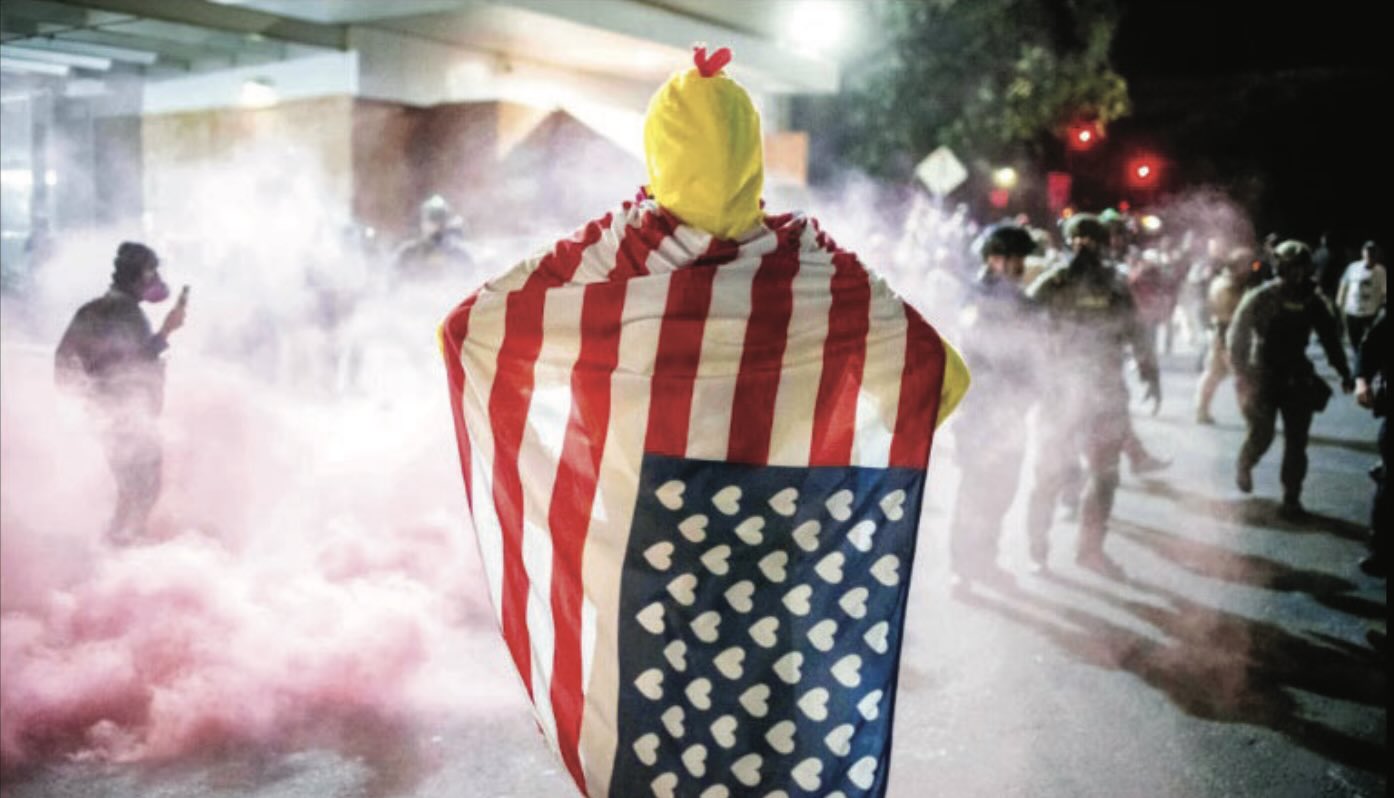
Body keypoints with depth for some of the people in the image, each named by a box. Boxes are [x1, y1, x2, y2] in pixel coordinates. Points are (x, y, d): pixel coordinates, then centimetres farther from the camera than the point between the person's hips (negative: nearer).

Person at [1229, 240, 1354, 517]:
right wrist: (1241, 374, -16)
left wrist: (1344, 373, 6)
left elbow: (1330, 337, 8)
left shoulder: (1312, 300, 0)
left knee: (1297, 441, 1)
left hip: (1297, 378, 3)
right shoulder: (1259, 298, -10)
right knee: (1261, 435, -3)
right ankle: (1244, 467, 31)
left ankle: (1291, 499, 11)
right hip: (1263, 377, -3)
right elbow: (1237, 338, -9)